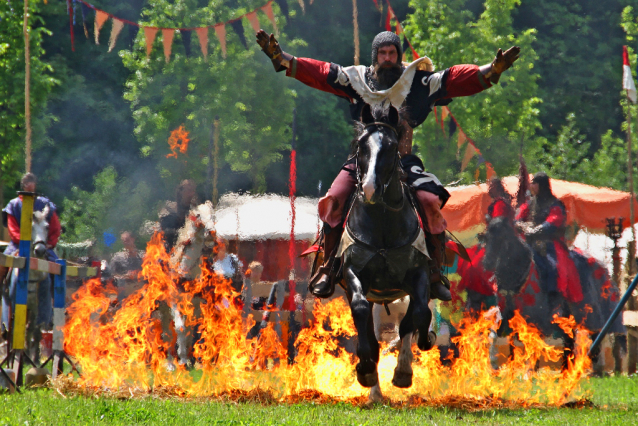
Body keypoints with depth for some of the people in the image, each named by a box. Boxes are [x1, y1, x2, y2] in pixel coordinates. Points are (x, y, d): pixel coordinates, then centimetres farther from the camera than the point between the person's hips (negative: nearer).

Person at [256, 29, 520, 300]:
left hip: (403, 160, -1)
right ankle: (328, 269, -3)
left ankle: (435, 274, -8)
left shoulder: (419, 82, 2)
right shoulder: (356, 79, 6)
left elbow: (458, 81, -3)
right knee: (331, 202, -19)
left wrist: (494, 69, -16)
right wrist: (278, 56, -4)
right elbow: (316, 73, 4)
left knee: (431, 201, -22)